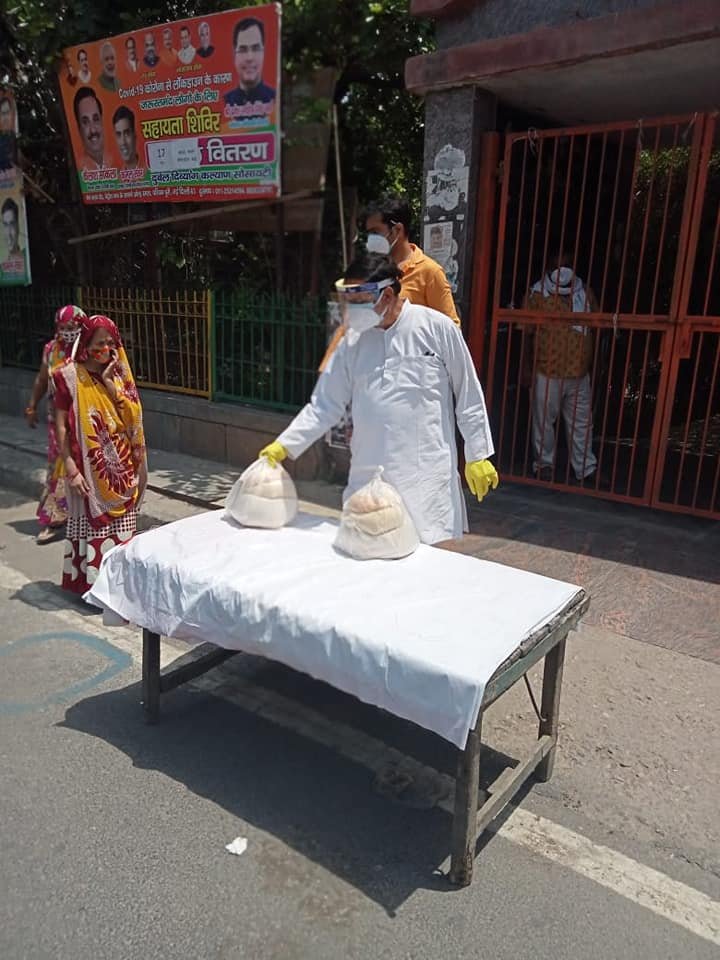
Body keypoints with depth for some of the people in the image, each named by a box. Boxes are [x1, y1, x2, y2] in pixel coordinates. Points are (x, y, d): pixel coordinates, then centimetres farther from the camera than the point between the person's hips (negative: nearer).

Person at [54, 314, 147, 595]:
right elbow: (61, 426, -9)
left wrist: (110, 383, -12)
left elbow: (132, 416, -4)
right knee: (92, 523, 3)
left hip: (121, 465, 5)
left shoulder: (118, 374, 6)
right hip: (90, 467, -4)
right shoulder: (70, 376, -7)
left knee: (122, 524, 11)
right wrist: (71, 469, -14)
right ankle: (92, 581, 15)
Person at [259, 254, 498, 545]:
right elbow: (324, 404, 8)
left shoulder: (437, 328, -4)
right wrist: (284, 445, -2)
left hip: (426, 475, -3)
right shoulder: (353, 341, 7)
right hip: (367, 477, 4)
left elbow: (469, 397, 1)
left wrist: (478, 457, 2)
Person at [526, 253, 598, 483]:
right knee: (544, 421, 8)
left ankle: (585, 468, 21)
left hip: (579, 373, 3)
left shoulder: (585, 293, 7)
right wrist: (527, 367, -6)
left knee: (581, 423, 10)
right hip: (547, 372, -3)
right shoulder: (538, 294, -4)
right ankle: (544, 464, 25)